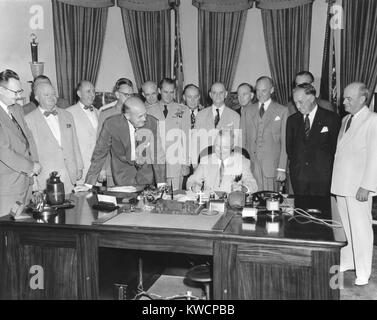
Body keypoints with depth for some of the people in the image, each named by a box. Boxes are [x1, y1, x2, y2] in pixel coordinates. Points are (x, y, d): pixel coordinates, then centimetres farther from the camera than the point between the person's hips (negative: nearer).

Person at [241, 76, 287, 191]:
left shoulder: (282, 111, 5)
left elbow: (284, 141, 1)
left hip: (271, 165, -2)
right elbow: (242, 139, 12)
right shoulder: (248, 111, 13)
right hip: (250, 164, 2)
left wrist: (282, 168, -6)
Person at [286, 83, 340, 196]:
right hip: (297, 176, 3)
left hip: (322, 175, -3)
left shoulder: (331, 118, -1)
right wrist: (294, 163, 7)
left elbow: (336, 146, 0)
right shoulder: (292, 120, 10)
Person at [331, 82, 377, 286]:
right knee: (345, 227, 15)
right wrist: (336, 181, 10)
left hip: (358, 186, -7)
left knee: (361, 229, 1)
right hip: (341, 184, 7)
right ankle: (346, 263, 29)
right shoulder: (346, 120, 15)